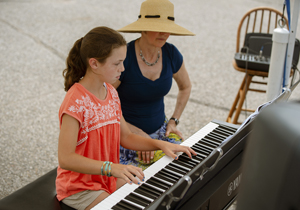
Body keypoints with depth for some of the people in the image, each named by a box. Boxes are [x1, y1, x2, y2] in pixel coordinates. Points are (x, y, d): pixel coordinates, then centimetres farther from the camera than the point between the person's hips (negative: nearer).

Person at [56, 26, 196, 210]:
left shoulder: (111, 93, 2)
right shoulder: (76, 102, -25)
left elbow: (125, 137, 9)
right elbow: (65, 158, -29)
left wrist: (160, 144, -5)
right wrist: (111, 167, -39)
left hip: (109, 177, 8)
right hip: (79, 188, -8)